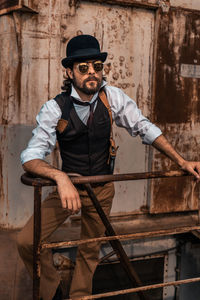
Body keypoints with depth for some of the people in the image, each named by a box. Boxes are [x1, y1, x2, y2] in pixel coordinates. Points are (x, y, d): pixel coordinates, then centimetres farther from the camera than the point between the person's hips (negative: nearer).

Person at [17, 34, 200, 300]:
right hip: (69, 185, -1)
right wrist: (61, 177, -45)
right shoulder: (55, 108, -19)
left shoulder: (112, 97, -13)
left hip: (102, 189, 2)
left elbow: (144, 128, -5)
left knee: (90, 251, 14)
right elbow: (31, 157, -24)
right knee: (27, 241, -15)